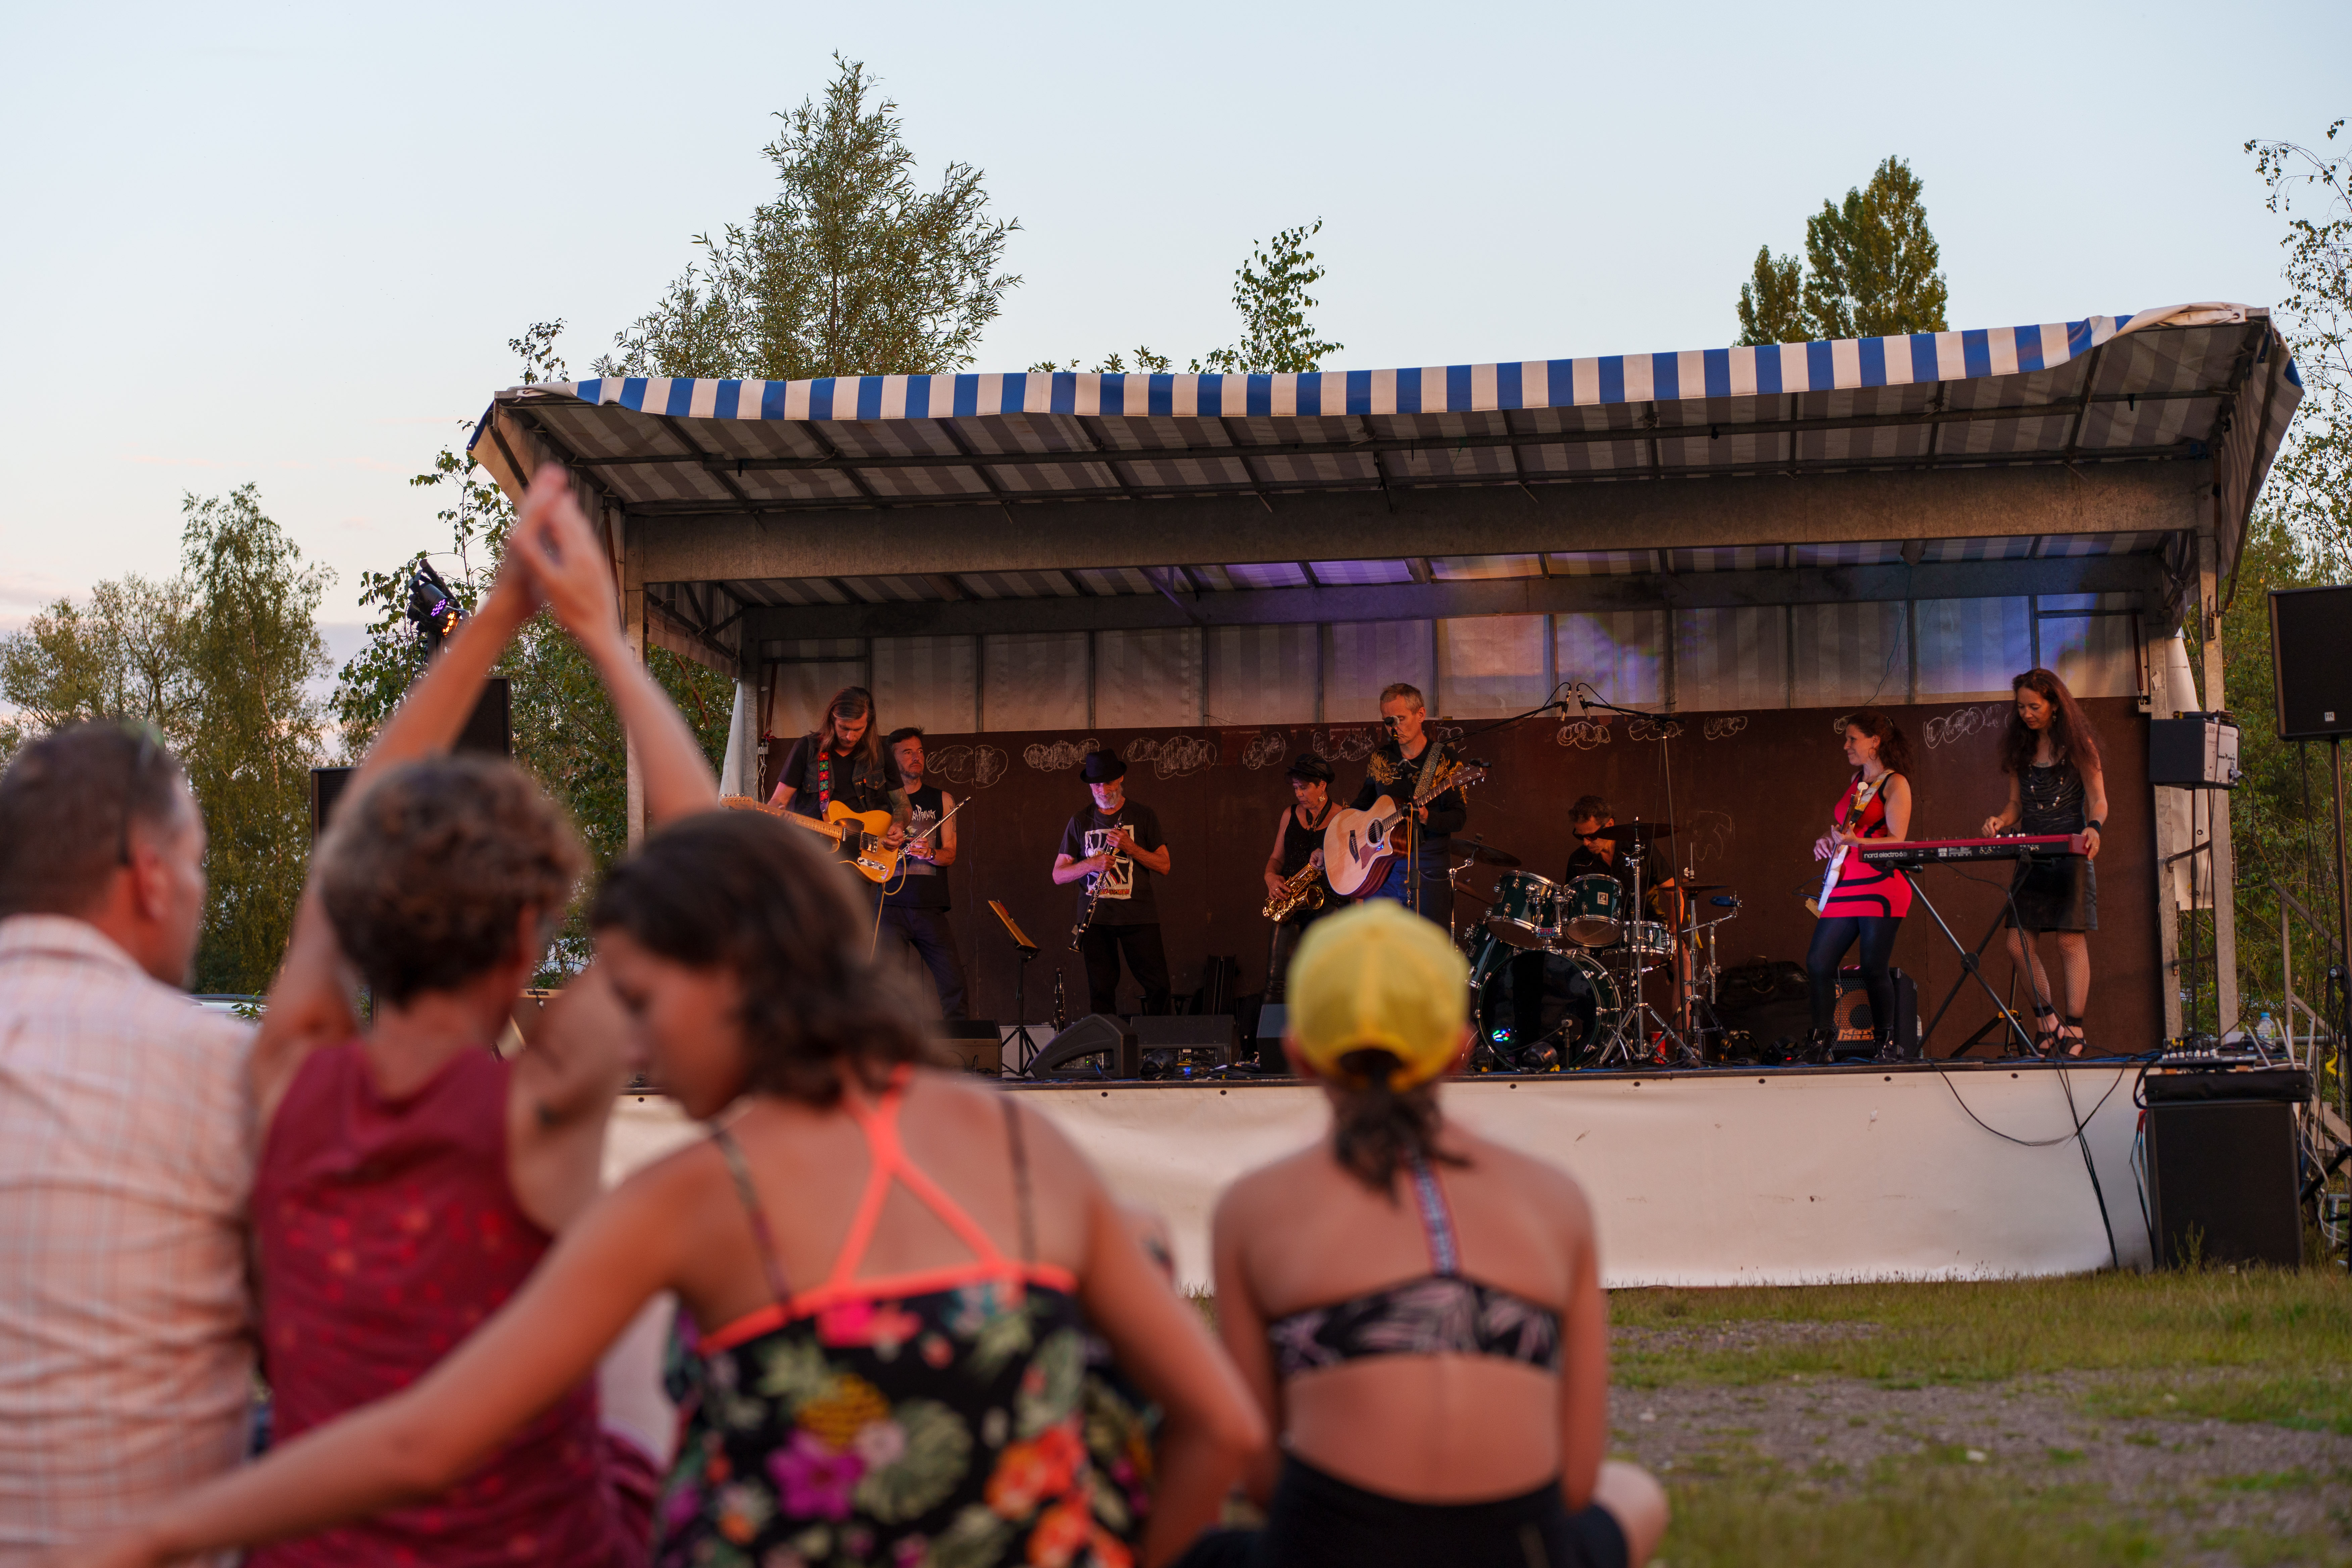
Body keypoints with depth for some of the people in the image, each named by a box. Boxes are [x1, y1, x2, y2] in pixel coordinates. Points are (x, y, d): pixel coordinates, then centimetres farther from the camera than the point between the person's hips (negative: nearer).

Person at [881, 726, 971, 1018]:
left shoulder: (941, 800, 14)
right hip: (891, 904, -1)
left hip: (930, 907, 1)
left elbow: (950, 855, 8)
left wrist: (929, 854, -13)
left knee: (953, 981, -8)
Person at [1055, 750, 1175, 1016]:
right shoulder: (1080, 822, 10)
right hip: (1096, 916, 1)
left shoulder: (1143, 816, 6)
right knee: (1101, 991, -1)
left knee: (1158, 986, -7)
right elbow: (1058, 875, 7)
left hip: (1138, 914, -1)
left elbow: (1164, 866, 2)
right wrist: (1091, 864, -13)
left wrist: (1130, 847, -14)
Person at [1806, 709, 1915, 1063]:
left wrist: (1855, 841, -25)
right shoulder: (1856, 781, 19)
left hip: (1881, 886, -8)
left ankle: (1886, 1043, 3)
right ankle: (1823, 1042, 4)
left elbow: (1897, 842, -12)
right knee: (1818, 963, -2)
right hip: (1845, 886, 8)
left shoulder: (1895, 784, -4)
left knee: (1873, 968, -9)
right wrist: (1828, 841, 8)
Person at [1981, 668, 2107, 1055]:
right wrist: (2002, 821, -4)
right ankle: (2048, 1020, 13)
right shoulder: (2020, 750, 15)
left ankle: (2074, 1033, -9)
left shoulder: (2078, 746, 2)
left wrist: (2093, 828, -23)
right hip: (2031, 858, 5)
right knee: (2018, 944, -3)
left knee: (2071, 940, -10)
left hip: (2071, 854, -5)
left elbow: (2098, 800, -3)